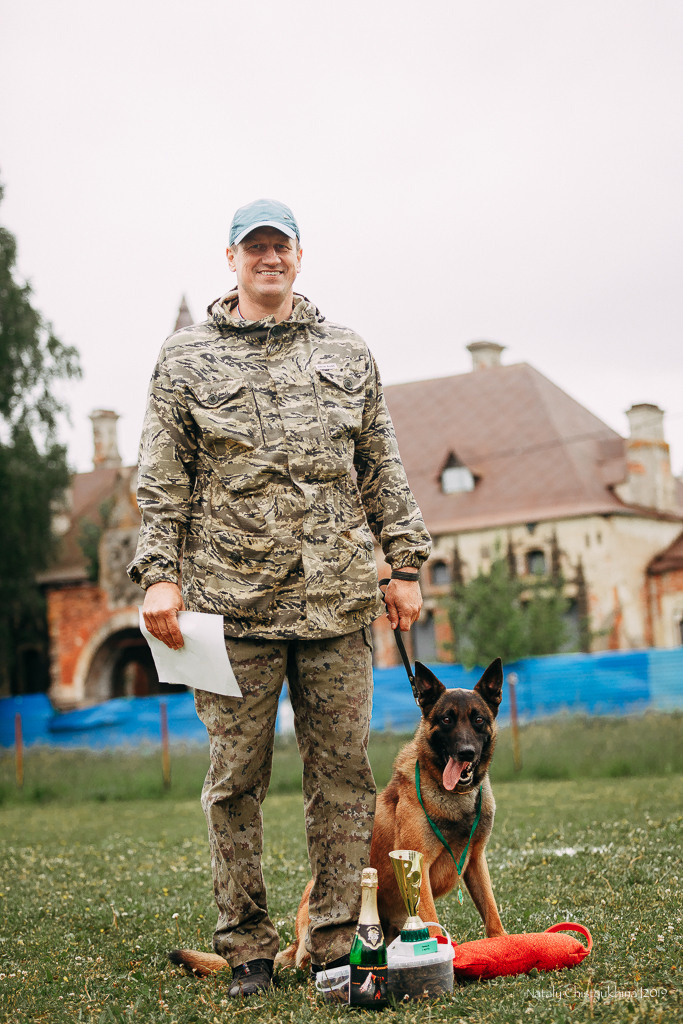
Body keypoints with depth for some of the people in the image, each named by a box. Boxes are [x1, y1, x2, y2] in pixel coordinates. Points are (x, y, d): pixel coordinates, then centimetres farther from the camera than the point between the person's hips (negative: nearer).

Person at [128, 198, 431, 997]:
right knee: (235, 777, 2)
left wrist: (403, 564, 9)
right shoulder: (186, 358, 9)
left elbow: (383, 471, 16)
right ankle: (245, 947, 13)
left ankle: (337, 942, 12)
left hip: (338, 600, 2)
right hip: (230, 601, -1)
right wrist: (160, 573, -4)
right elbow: (162, 481, 6)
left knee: (342, 773, 2)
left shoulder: (347, 354, 15)